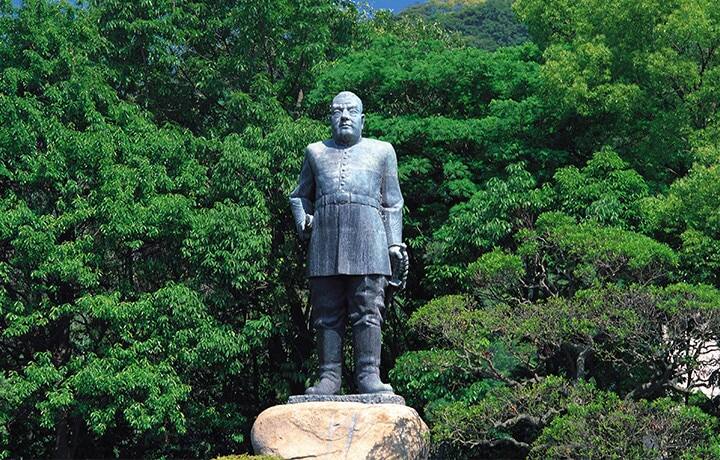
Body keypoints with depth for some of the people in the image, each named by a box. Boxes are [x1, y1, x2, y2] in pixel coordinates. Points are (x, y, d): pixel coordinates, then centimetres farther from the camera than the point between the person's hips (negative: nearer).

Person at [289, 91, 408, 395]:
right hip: (325, 237, 2)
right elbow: (299, 196, 28)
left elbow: (392, 204, 18)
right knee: (327, 311, -3)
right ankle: (329, 376, -2)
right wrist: (302, 221, 7)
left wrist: (394, 244, 8)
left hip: (367, 236, -2)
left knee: (368, 309, -10)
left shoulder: (381, 151, 20)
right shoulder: (316, 152, 24)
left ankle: (368, 375, -11)